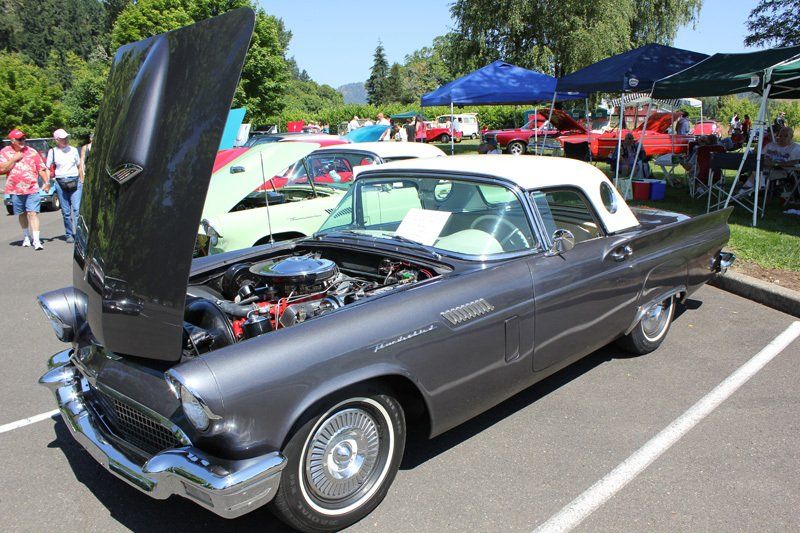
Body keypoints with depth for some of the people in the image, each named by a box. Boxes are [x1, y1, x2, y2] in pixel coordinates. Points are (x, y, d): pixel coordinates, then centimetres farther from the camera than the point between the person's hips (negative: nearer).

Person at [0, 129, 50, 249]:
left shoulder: (32, 152, 6)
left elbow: (41, 168, 7)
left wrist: (46, 182, -3)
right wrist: (14, 159, -8)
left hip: (32, 189, -2)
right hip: (15, 190, 2)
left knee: (32, 213, -10)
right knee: (22, 214, 13)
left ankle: (36, 240, -15)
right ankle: (26, 236, 29)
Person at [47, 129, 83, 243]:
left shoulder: (73, 150, 9)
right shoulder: (52, 152, 4)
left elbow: (79, 166, 17)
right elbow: (48, 168, 8)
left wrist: (82, 181, 14)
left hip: (75, 182, 0)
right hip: (60, 183, 0)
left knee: (77, 208, -12)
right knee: (66, 211, 4)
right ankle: (69, 234, 13)